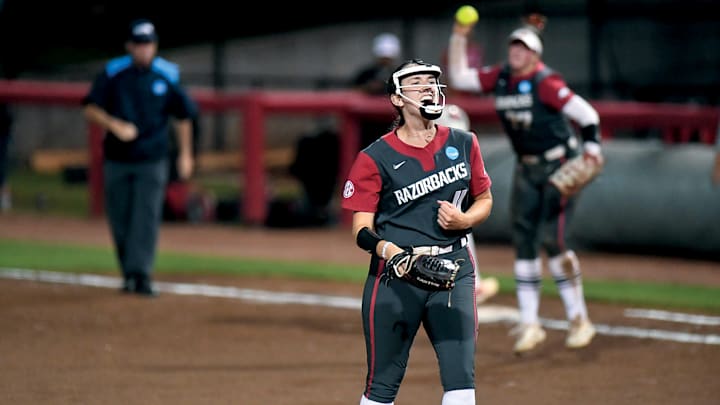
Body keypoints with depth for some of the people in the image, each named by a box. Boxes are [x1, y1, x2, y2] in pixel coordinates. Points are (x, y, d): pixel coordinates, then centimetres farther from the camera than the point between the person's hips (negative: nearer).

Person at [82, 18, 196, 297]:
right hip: (117, 159, 1)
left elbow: (182, 116, 11)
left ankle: (141, 275, -13)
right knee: (119, 219, 5)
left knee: (147, 217, -10)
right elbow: (90, 110, -3)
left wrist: (185, 154, 9)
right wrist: (115, 125, -19)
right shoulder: (112, 73, -1)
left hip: (152, 161, -1)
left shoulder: (167, 76, 1)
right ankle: (129, 274, 17)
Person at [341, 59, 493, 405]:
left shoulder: (463, 144, 8)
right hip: (394, 273, -3)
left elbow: (484, 200, 18)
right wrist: (389, 251, -28)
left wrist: (464, 220, -5)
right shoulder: (376, 157, -3)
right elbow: (362, 230, -6)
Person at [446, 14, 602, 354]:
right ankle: (530, 325, 9)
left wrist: (591, 147, -34)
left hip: (560, 167, -7)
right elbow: (458, 78, 9)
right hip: (526, 170, 7)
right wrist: (459, 38, 1)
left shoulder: (545, 82, -18)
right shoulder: (500, 77, 3)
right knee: (523, 242, 3)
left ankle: (578, 319, -4)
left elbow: (586, 114, -21)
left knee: (552, 239, -15)